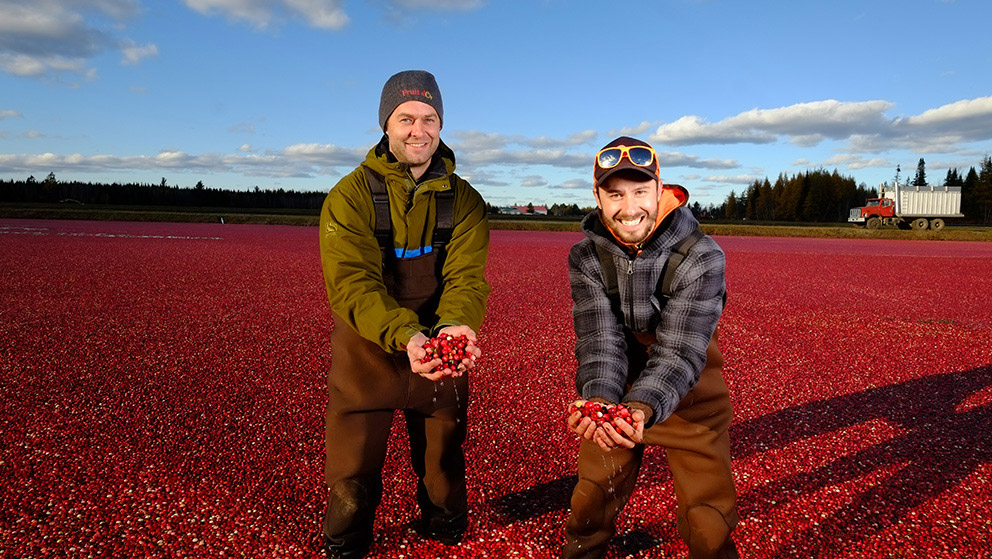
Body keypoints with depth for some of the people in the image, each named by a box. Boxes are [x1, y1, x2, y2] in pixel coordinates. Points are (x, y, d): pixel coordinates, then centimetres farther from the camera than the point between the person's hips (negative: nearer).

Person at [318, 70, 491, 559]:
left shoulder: (464, 200, -4)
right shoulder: (351, 196, -12)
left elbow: (467, 276, -15)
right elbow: (351, 281, -23)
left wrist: (455, 326, -38)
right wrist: (406, 336, -40)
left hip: (441, 353, 2)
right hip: (367, 351, -2)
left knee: (443, 458, 21)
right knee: (353, 466, 10)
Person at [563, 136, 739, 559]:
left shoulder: (701, 257, -20)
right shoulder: (586, 257, -12)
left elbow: (678, 350, -27)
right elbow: (600, 340, -21)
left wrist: (643, 407, -44)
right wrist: (599, 400, -40)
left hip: (689, 397, -2)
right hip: (614, 396, 3)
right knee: (589, 506, 16)